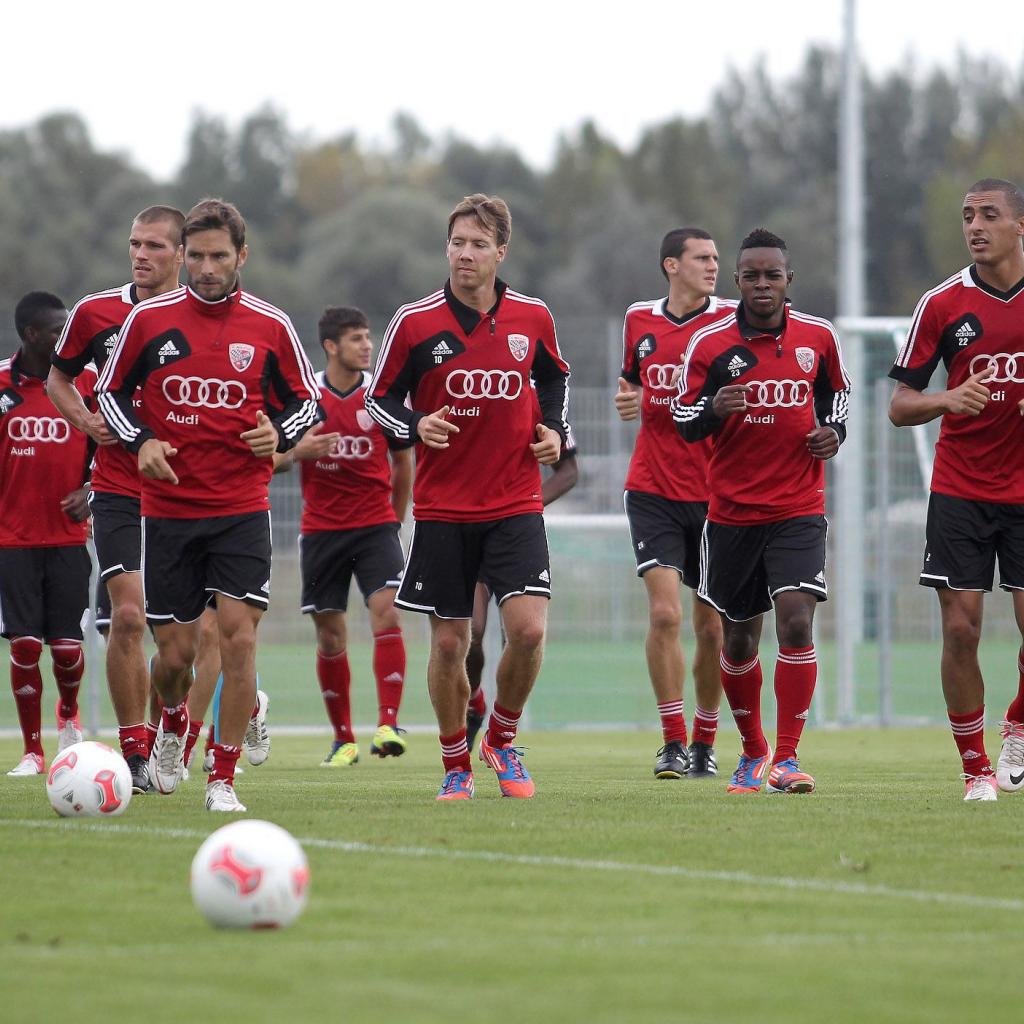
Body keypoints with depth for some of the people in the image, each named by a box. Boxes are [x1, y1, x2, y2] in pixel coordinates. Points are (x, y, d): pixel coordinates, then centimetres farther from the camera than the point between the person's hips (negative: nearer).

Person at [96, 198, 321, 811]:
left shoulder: (270, 327, 1)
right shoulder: (149, 319, 0)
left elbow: (307, 399, 11)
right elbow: (111, 390, 10)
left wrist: (280, 433, -10)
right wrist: (140, 441, -7)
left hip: (242, 511, 0)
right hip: (167, 508, 1)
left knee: (239, 636, -13)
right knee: (176, 652, 2)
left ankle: (224, 779, -4)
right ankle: (174, 726, 37)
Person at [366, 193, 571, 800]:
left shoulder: (532, 317, 2)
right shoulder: (416, 323, -5)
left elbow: (554, 377, 21)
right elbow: (381, 397, 4)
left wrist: (555, 430, 4)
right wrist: (415, 425, -16)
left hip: (515, 504, 1)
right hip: (442, 509, -1)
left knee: (529, 629, -15)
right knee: (449, 642, 2)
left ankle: (502, 739, 10)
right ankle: (457, 766, 21)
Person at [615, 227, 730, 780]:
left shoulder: (732, 319, -2)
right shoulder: (639, 320, 6)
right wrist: (626, 400, 2)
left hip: (717, 493, -1)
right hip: (654, 490, 1)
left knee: (712, 624, 5)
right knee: (664, 612, -13)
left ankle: (704, 743, 20)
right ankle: (673, 743, -7)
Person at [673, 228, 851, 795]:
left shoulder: (818, 337, 1)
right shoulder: (709, 344, -4)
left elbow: (835, 391, 19)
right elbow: (684, 422, 0)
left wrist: (834, 432, -1)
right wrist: (713, 410, -22)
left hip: (798, 508, 0)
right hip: (731, 510, 1)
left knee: (796, 620, -18)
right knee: (739, 639, 9)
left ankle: (786, 758, -13)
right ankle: (752, 749, 31)